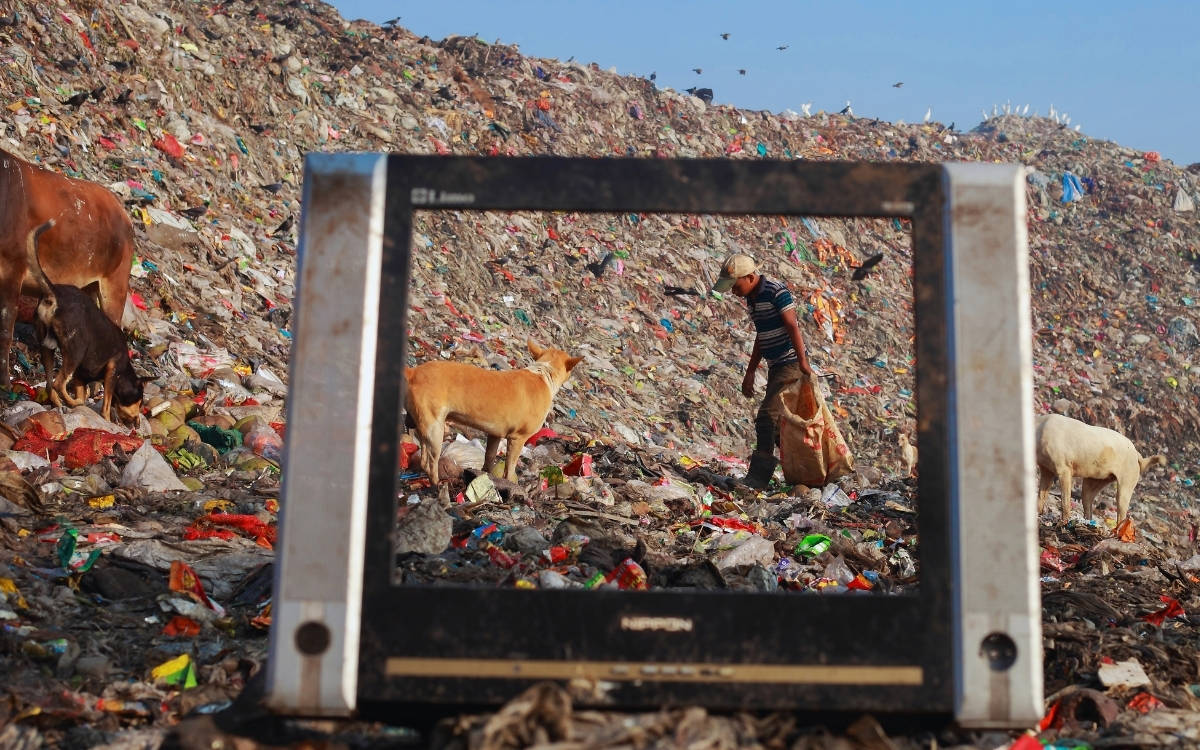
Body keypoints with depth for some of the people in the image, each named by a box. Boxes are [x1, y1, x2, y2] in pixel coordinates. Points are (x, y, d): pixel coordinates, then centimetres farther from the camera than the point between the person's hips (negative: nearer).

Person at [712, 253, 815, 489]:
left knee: (767, 417, -15)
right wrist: (750, 372, 18)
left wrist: (802, 361, -25)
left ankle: (758, 476, -12)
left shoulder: (776, 291, -15)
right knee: (777, 422, 13)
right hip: (776, 366, 10)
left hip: (791, 364, -10)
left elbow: (792, 326, -20)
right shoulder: (751, 299, 12)